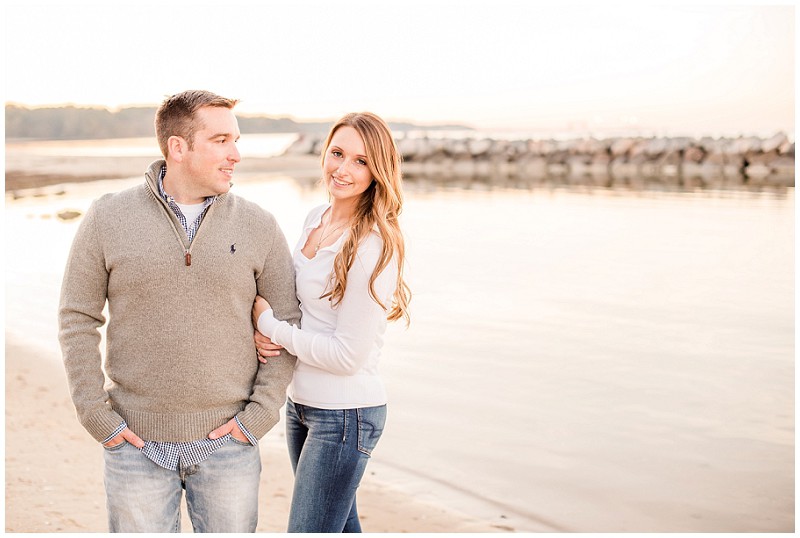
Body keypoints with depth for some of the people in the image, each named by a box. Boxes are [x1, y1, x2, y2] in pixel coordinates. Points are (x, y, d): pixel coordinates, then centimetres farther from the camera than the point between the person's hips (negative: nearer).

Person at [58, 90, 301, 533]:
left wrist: (260, 414, -6)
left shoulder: (258, 226, -2)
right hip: (137, 443, -1)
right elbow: (77, 319, 0)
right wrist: (94, 414, -6)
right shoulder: (108, 218, -3)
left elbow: (289, 322, 2)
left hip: (227, 443, 1)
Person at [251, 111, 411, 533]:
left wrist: (270, 324, -12)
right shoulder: (315, 219, 4)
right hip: (301, 403, 8)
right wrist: (264, 334, -4)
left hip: (345, 415, -8)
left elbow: (348, 355, -21)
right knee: (341, 527, 21)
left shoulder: (374, 246, -21)